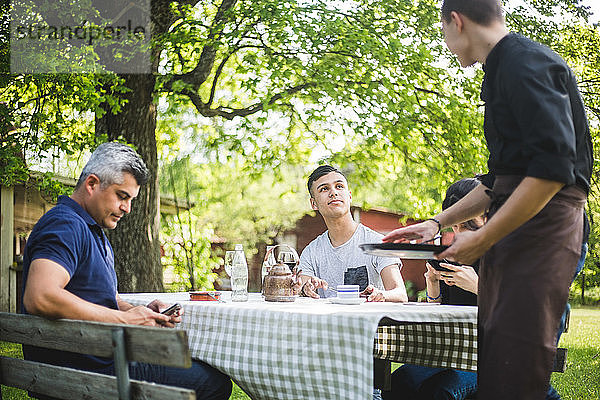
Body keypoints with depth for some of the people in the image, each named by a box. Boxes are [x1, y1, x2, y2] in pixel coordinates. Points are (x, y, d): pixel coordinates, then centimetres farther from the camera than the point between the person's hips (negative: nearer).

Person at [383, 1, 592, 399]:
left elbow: (554, 168, -20)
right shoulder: (502, 70, 22)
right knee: (490, 361, 9)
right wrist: (438, 222, 23)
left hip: (542, 222, -10)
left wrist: (482, 238, -17)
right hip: (511, 224, 10)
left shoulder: (528, 63, -9)